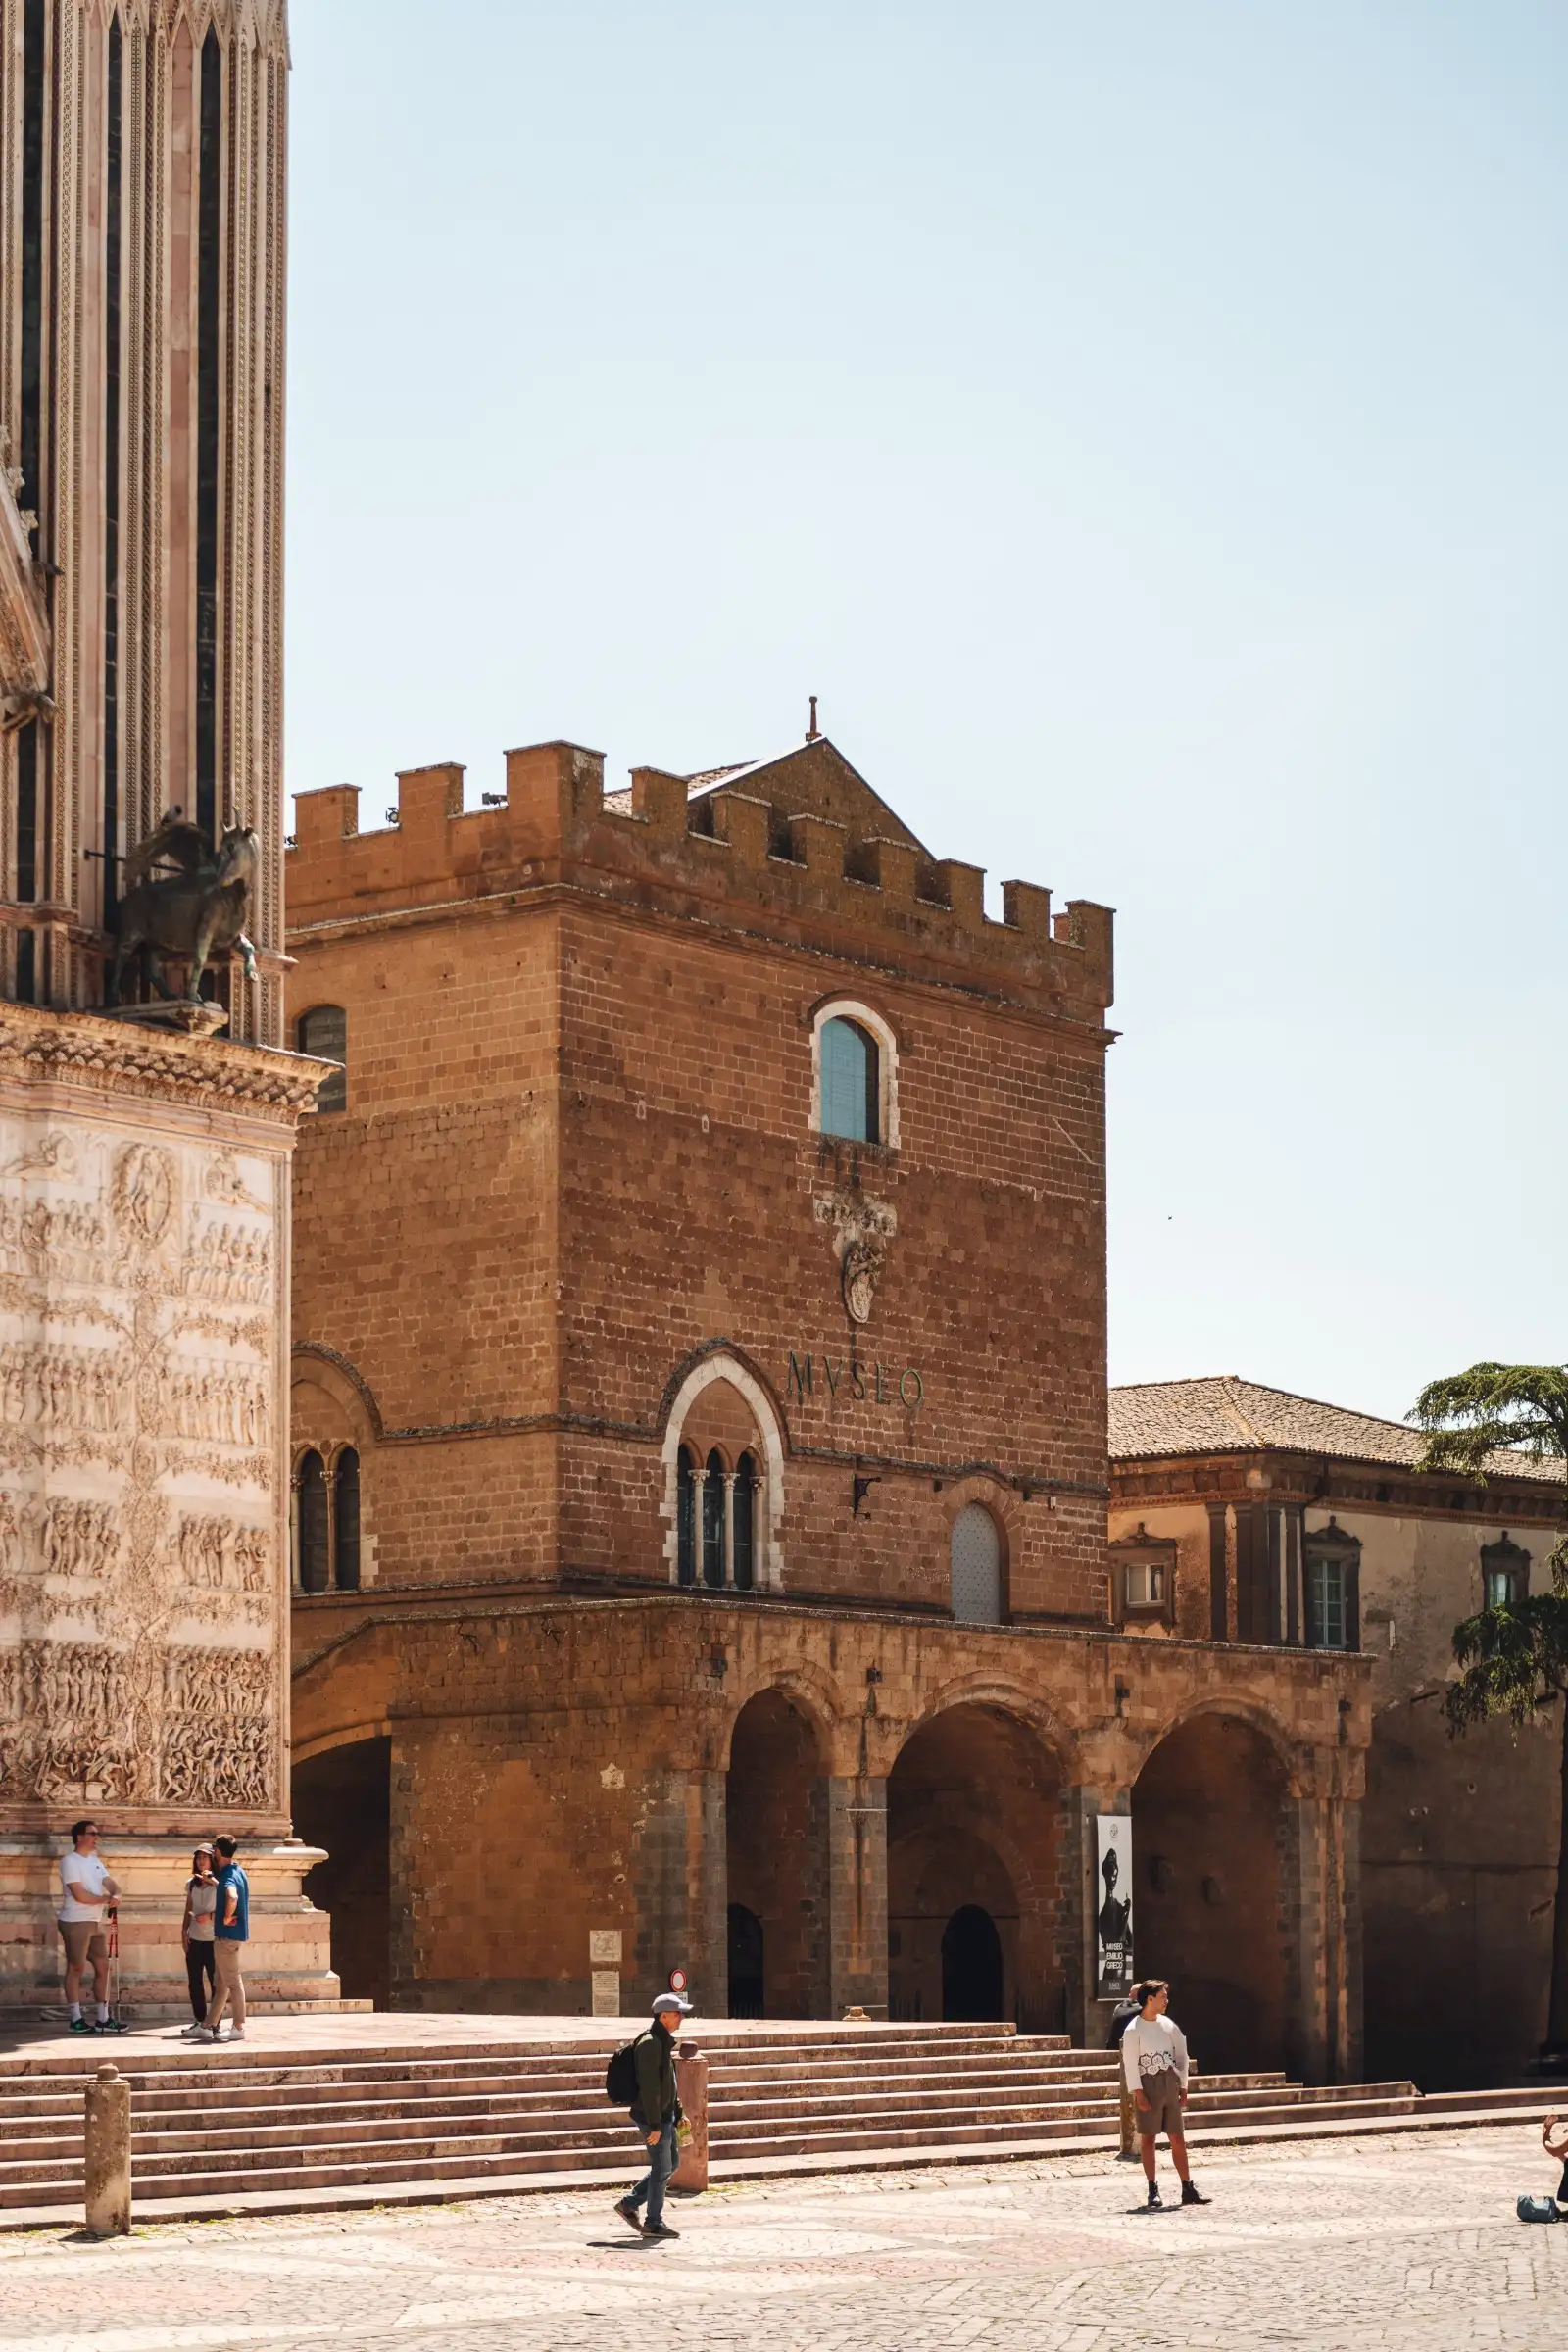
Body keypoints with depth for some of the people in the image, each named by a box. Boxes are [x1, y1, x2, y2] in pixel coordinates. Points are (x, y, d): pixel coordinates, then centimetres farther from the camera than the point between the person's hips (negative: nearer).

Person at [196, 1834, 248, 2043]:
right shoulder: (238, 1872, 12)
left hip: (227, 1936, -10)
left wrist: (227, 1918, -25)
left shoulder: (228, 1876, -19)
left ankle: (238, 2028, 2)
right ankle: (208, 2027, 17)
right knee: (220, 1984, 12)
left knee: (232, 1982, -3)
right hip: (238, 1934, 10)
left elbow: (232, 1897, -39)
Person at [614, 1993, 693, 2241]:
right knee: (662, 2169, -2)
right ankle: (654, 2223, 9)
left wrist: (677, 2112, 22)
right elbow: (649, 2088, -23)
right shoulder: (650, 2044, -20)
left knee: (671, 2163, 16)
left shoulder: (664, 2042, 13)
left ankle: (629, 2204, 23)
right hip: (653, 2118, -10)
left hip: (664, 2115, 10)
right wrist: (654, 2126, -24)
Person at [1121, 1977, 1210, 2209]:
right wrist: (1138, 2093, -18)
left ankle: (1187, 2189, 9)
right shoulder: (1134, 2030, -7)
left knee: (1178, 2138, 6)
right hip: (1148, 2086, -5)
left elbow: (1181, 2054, 16)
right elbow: (1130, 2062, -11)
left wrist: (1182, 2086, 11)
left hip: (1169, 2084, 5)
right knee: (1148, 2138, -1)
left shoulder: (1168, 2024, 11)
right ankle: (1153, 2191, 1)